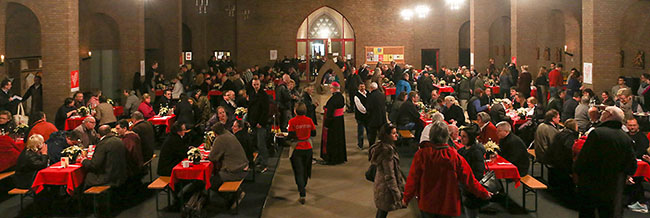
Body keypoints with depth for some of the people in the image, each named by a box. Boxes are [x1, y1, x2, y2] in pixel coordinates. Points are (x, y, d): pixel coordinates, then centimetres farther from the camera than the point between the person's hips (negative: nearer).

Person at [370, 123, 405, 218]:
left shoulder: (380, 146, 4)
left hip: (380, 183, 9)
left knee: (381, 210, 19)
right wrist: (397, 194, -19)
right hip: (386, 188, -9)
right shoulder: (387, 151, -26)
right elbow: (389, 175, -24)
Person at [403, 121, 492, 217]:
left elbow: (413, 178, -8)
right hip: (448, 205, 0)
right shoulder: (455, 156, -12)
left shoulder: (421, 154, -14)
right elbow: (468, 179, -4)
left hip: (427, 205, 0)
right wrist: (483, 193, 12)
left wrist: (406, 198, 6)